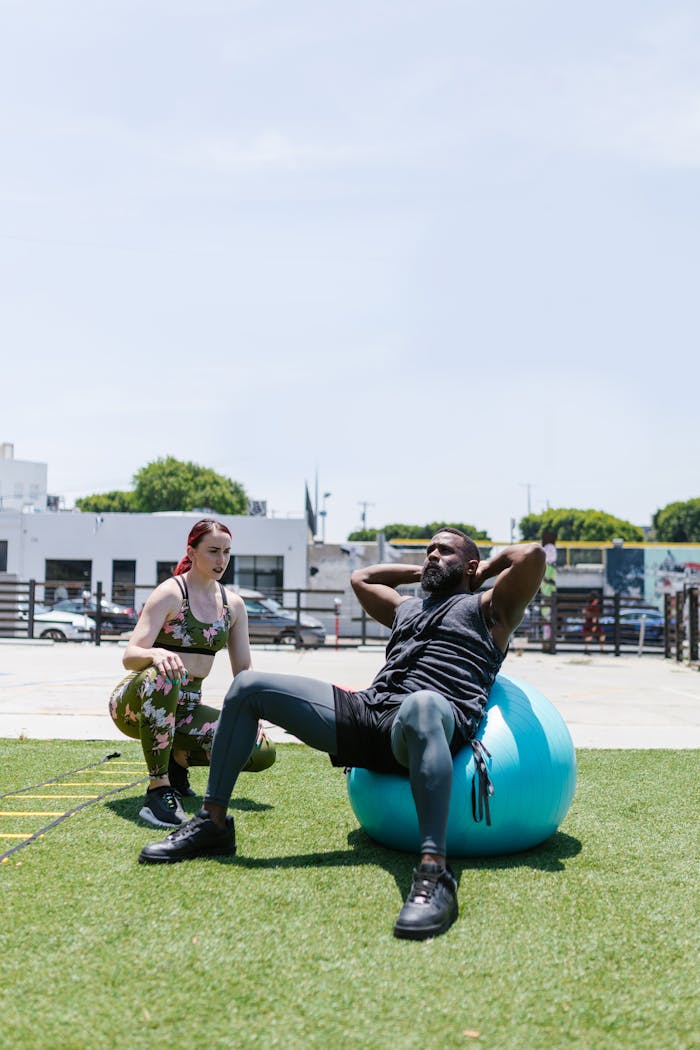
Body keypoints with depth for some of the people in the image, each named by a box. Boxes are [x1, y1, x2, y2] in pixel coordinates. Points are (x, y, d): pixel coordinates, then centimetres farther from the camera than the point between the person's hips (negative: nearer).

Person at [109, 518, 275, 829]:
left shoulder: (233, 604, 6)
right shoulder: (170, 593, -11)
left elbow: (243, 670, 10)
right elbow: (130, 657, -21)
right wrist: (157, 654, -44)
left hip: (187, 707, 5)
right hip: (134, 703, -5)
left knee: (262, 751, -16)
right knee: (164, 675, -42)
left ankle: (178, 757, 8)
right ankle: (157, 789, -32)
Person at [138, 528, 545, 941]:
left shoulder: (487, 608, 18)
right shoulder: (407, 608, 37)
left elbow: (533, 554, 5)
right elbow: (362, 578, 51)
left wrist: (486, 568, 23)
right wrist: (422, 573, 46)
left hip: (442, 720, -7)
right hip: (368, 711, 7)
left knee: (421, 706, -48)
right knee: (249, 686, -2)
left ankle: (434, 874, -54)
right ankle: (213, 824, 1)